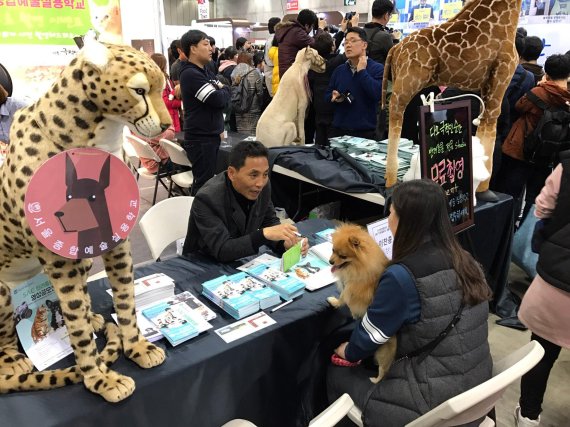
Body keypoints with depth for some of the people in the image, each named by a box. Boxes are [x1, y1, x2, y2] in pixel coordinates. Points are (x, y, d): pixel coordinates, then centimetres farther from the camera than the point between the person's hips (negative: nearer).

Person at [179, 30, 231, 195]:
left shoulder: (206, 72, 15)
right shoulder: (190, 74, -15)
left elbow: (224, 99, 13)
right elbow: (219, 99, -21)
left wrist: (221, 91, -8)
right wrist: (224, 90, 0)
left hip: (211, 135, 9)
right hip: (200, 139, -9)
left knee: (207, 181, 16)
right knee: (204, 184, -4)